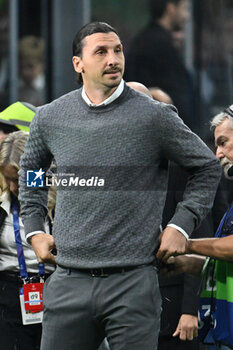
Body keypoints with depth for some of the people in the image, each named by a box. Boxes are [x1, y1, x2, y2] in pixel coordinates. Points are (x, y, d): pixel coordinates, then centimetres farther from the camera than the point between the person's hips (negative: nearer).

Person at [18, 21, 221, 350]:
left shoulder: (154, 117, -3)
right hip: (69, 282, 3)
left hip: (132, 283, -3)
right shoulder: (51, 117, 8)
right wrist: (34, 229, 19)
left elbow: (207, 168, 9)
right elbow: (30, 169, 28)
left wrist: (180, 225, 1)